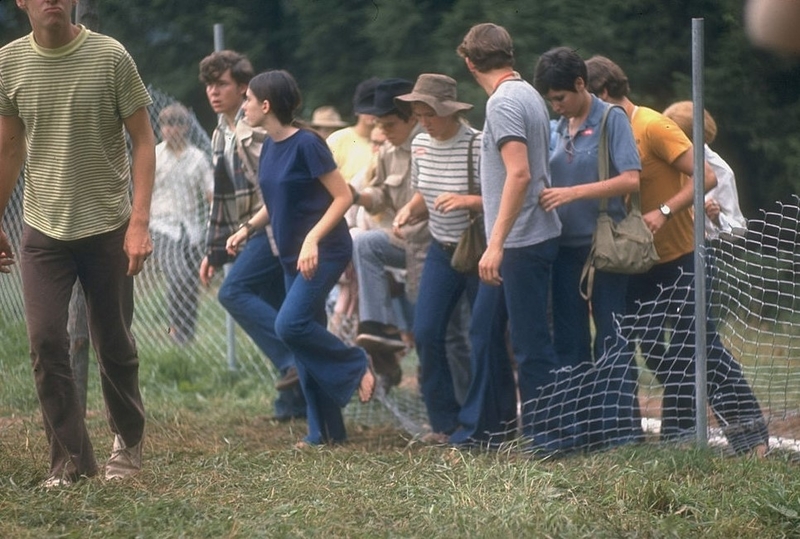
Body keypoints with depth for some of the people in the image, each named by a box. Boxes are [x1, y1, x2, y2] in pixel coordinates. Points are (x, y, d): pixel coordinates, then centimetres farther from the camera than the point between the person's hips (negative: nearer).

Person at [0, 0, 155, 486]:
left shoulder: (111, 58, -9)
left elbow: (143, 140, -5)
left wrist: (140, 221, -14)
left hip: (107, 227, -2)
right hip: (43, 229, 2)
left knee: (115, 345, 8)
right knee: (46, 342, -7)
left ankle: (129, 441, 31)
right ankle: (71, 456, 3)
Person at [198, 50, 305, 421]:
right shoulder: (221, 135, 19)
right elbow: (222, 198, 26)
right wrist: (214, 251, 24)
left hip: (275, 226, -9)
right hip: (255, 232, 9)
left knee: (234, 292, -18)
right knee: (271, 309, 6)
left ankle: (294, 360, -20)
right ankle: (295, 401, 8)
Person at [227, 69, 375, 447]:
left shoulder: (306, 144, -16)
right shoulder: (269, 147, 7)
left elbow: (343, 196, -16)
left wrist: (313, 239, -25)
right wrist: (248, 228, 5)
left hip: (324, 252, -8)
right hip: (293, 256, 8)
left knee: (291, 325, -21)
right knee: (305, 333, 6)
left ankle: (357, 366, -1)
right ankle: (325, 432, 11)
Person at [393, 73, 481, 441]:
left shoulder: (479, 147, -18)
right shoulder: (420, 145, 3)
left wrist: (468, 201, -31)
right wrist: (410, 211, -4)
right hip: (441, 251, 6)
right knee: (425, 334, -4)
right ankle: (446, 423, 6)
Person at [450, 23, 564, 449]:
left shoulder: (504, 102, -16)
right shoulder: (528, 95, 12)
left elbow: (519, 173, -25)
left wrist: (496, 244, -26)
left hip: (521, 242, -10)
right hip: (515, 242, 10)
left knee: (530, 342, -4)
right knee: (485, 330, 16)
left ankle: (547, 437, 1)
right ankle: (485, 426, 22)